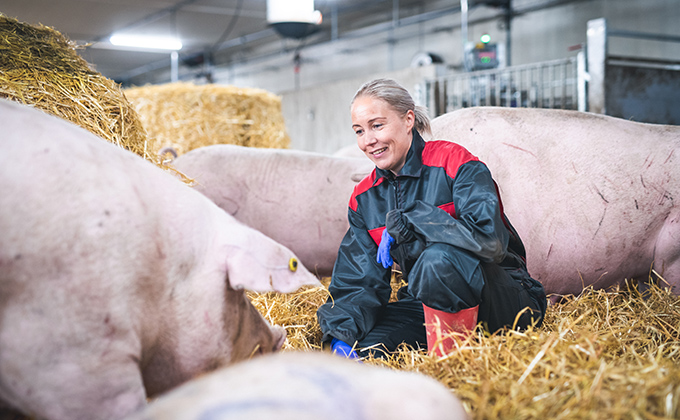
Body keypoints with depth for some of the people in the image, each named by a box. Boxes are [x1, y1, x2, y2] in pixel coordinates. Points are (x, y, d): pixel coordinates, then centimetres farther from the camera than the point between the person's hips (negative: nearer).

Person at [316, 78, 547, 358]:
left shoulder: (453, 162, -13)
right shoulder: (363, 198, 6)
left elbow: (488, 238, -29)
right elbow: (358, 280, 3)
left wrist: (402, 225, -23)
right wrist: (341, 334, -16)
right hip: (429, 304, 5)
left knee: (438, 258, -37)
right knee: (353, 349, -19)